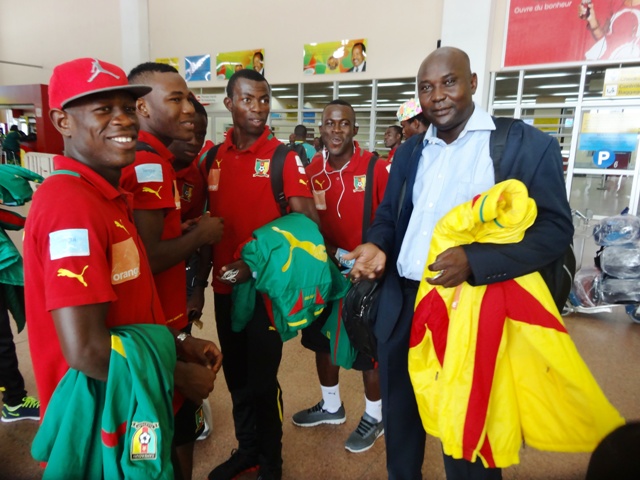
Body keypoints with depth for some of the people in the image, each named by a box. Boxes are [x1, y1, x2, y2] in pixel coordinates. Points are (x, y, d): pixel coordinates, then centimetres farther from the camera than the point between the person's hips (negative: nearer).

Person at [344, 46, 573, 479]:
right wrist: (377, 246, -7)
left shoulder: (528, 145, -5)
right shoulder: (410, 151, 12)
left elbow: (555, 229, -11)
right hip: (402, 306, 5)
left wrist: (474, 260, -25)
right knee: (399, 422, 22)